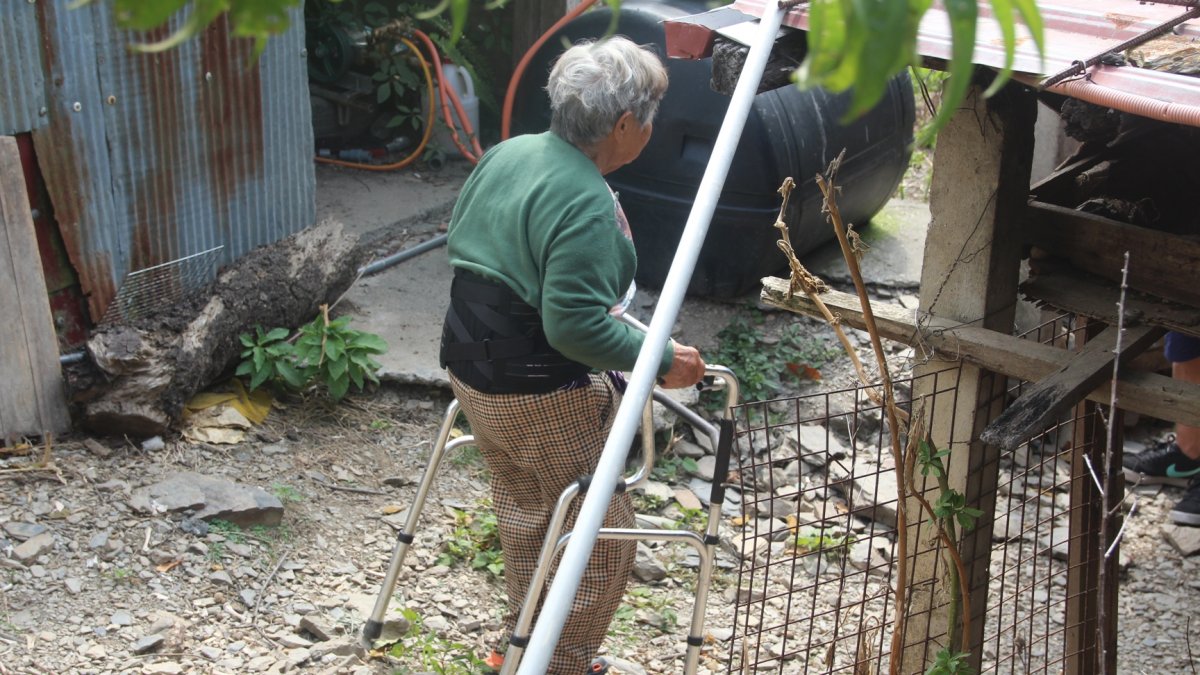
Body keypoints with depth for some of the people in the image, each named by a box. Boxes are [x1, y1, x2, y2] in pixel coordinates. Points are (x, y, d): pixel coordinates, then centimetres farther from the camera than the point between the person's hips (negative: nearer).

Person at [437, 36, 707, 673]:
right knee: (600, 535, 7)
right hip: (540, 394, -9)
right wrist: (659, 360, -18)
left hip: (469, 364, 9)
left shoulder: (506, 153, 2)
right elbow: (576, 326, -29)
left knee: (523, 513, 24)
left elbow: (457, 237, 16)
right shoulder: (586, 204, -25)